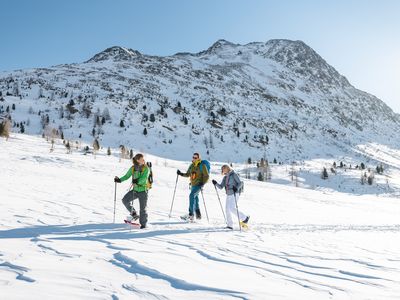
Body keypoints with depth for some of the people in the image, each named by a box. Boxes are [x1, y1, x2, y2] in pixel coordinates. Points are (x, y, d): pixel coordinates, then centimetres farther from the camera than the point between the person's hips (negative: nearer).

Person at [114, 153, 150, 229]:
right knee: (125, 200, -6)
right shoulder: (133, 168, 1)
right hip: (135, 189, 4)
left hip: (143, 190, -4)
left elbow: (144, 178, -22)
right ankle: (134, 214, 13)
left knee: (143, 208, -1)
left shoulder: (146, 168, -10)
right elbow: (127, 176, 6)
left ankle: (143, 224, 14)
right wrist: (120, 180, -9)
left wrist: (137, 181, -39)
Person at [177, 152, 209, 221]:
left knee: (191, 195, -24)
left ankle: (191, 214, -25)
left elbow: (206, 176, -9)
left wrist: (202, 183, -20)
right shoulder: (192, 166, 9)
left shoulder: (202, 165, -9)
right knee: (195, 199, 14)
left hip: (199, 185, -8)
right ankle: (198, 215, 29)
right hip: (193, 185, 8)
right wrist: (181, 174, 2)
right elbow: (187, 174, 18)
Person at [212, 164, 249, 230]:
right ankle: (230, 225, 7)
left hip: (234, 194, -7)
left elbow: (240, 183, -8)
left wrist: (236, 188, -26)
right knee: (227, 209, 1)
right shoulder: (225, 178, 14)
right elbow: (221, 187, 12)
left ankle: (245, 218, 3)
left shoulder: (234, 174, -6)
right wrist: (215, 183, -5)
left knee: (232, 209, -14)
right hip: (228, 195, 7)